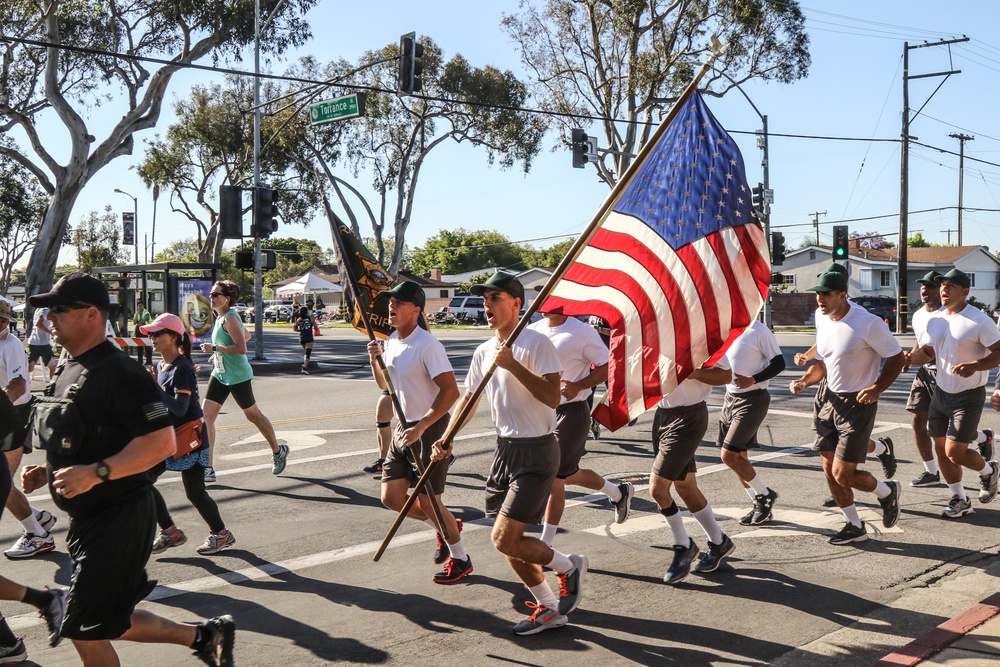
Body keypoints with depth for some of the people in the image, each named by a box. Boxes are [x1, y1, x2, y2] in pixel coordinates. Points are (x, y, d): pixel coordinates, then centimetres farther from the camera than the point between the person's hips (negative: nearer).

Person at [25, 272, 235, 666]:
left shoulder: (117, 374, -19)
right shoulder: (69, 371, 11)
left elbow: (161, 442, -25)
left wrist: (96, 472, -31)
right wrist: (47, 472, 8)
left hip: (117, 519, -10)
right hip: (88, 518, 10)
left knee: (86, 632, -2)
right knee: (109, 623, 17)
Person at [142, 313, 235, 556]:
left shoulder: (182, 368, -18)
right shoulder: (159, 367, 8)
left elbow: (180, 408, -27)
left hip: (189, 438, -9)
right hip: (167, 436, 9)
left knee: (194, 492, -2)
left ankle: (221, 534, 18)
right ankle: (170, 531, 15)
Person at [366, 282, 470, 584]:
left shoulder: (427, 345, -19)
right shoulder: (391, 341, 7)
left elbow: (451, 391, -24)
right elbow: (386, 386, 19)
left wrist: (421, 426, -26)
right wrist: (375, 360, 0)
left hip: (430, 429, -8)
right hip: (404, 428, 9)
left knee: (427, 500, -4)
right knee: (391, 497, 9)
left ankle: (461, 559, 17)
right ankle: (446, 527, 32)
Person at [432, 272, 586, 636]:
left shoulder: (535, 343, -15)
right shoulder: (484, 351, 9)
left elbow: (552, 397, -26)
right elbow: (468, 398, 17)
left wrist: (512, 364, -29)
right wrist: (446, 439, 4)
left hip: (537, 453, -8)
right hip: (505, 449, 8)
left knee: (505, 539, -12)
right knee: (508, 540, 10)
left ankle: (569, 566, 13)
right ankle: (548, 609, 26)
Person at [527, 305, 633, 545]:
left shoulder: (583, 332, -12)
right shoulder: (533, 331, 5)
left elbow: (607, 366, -9)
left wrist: (578, 386, -22)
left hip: (572, 411, -7)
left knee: (554, 478, -4)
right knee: (568, 473, 17)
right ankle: (618, 492, 42)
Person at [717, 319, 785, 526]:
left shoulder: (758, 330, -15)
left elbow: (779, 363, -12)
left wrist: (752, 380, -25)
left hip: (752, 400, -8)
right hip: (730, 397, 8)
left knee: (729, 455, -12)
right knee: (738, 457, 10)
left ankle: (765, 495, 8)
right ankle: (759, 504, 23)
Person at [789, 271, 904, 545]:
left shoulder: (867, 323, -19)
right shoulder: (822, 320, 4)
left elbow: (896, 357, -12)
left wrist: (877, 388, -25)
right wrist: (804, 381, -3)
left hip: (858, 403, -7)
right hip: (831, 399, 7)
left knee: (842, 475, -8)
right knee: (829, 470, 9)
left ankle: (887, 492, 23)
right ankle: (854, 526, 26)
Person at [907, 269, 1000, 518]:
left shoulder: (979, 321, -15)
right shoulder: (935, 320, 5)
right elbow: (927, 351, 16)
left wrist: (974, 366, -31)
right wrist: (912, 358, -6)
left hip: (969, 397, -7)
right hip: (941, 393, 7)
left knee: (955, 452, -10)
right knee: (941, 449, 9)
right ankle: (960, 500, 25)